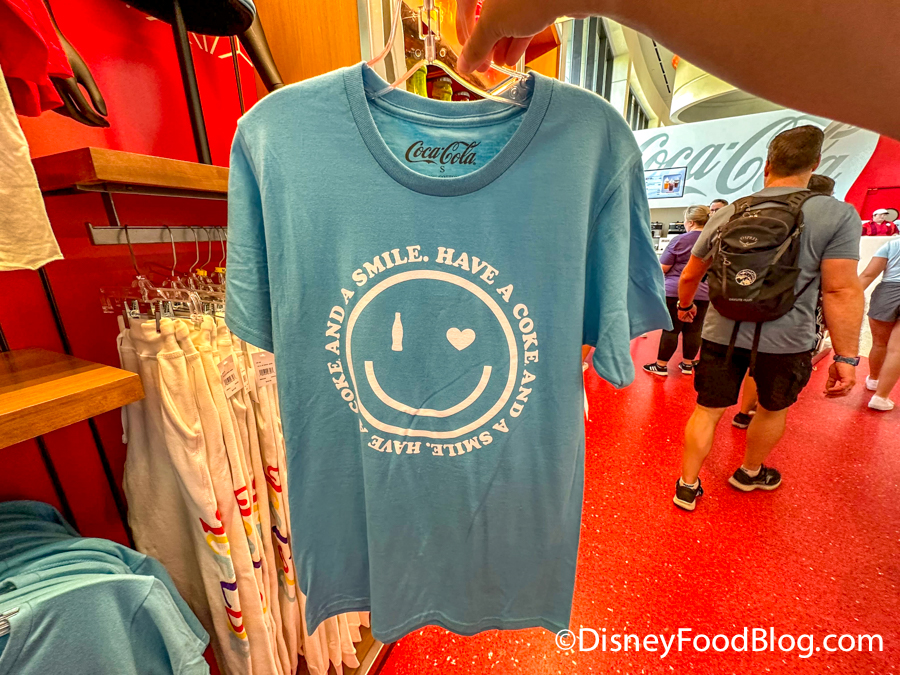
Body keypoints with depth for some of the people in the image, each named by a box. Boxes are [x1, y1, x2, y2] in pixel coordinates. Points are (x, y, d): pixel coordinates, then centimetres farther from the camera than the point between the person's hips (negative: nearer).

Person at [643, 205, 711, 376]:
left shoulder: (679, 240, -8)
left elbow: (662, 268, -6)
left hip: (675, 291, -4)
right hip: (702, 293, 4)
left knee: (671, 329, 1)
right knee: (693, 330, 10)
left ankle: (661, 365, 8)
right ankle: (687, 364, 20)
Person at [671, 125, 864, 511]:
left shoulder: (728, 214, 3)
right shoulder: (838, 214, -7)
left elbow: (690, 276, 11)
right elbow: (841, 291, -12)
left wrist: (685, 305, 29)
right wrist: (846, 356, -5)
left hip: (722, 333, 2)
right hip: (786, 342, -1)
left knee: (707, 410, 11)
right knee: (773, 409, 23)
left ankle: (688, 486, 20)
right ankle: (750, 473, 44)